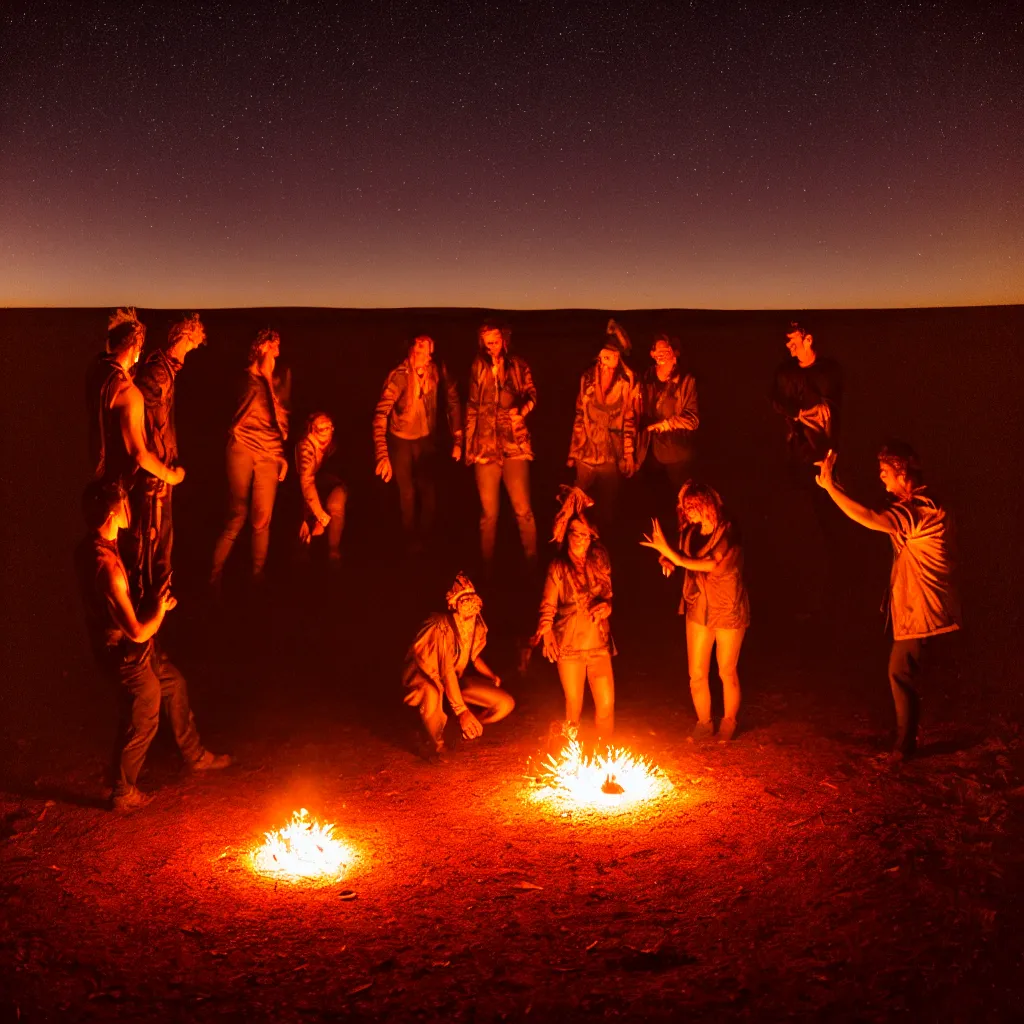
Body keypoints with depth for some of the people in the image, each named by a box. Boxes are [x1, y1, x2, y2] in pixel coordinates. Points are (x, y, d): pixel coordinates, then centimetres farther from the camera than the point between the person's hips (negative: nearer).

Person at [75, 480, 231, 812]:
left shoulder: (91, 548, -6)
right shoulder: (106, 568, -37)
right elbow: (138, 632, -30)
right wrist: (161, 609, -12)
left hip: (135, 647, 9)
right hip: (128, 655, -9)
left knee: (174, 685, 26)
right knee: (142, 724, 12)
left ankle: (195, 756, 45)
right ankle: (123, 794, 35)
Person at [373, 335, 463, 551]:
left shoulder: (438, 370, -20)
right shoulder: (398, 377, -29)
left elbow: (453, 402, -5)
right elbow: (380, 416, -33)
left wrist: (458, 440, -6)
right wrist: (383, 456, -41)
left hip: (426, 438, 2)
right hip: (401, 440, -2)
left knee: (429, 492, 3)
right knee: (407, 495, 3)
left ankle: (426, 538, 29)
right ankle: (412, 541, 28)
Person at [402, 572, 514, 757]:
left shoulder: (477, 624, -5)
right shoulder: (444, 627, -28)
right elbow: (447, 671, -32)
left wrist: (492, 676, -4)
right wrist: (461, 711, -36)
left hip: (457, 679, 7)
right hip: (426, 678, -7)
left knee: (506, 703, -8)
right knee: (432, 695, -44)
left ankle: (464, 729, 18)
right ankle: (436, 745, -13)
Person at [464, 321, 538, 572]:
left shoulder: (518, 365, 5)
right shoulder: (478, 367, 7)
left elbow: (531, 393, 7)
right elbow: (472, 407, 9)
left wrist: (522, 411, -16)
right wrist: (469, 445, 7)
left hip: (514, 445, -1)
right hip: (485, 446, 1)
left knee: (523, 509, -3)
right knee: (488, 513, 6)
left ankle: (532, 561, 12)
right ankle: (487, 563, 20)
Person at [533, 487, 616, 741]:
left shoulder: (599, 561, 0)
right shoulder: (558, 566, -9)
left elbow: (608, 595, 10)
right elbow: (548, 605, -9)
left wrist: (606, 607, -12)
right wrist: (547, 632, -27)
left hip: (599, 643, 3)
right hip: (569, 645, -2)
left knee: (606, 704, 2)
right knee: (574, 706, 8)